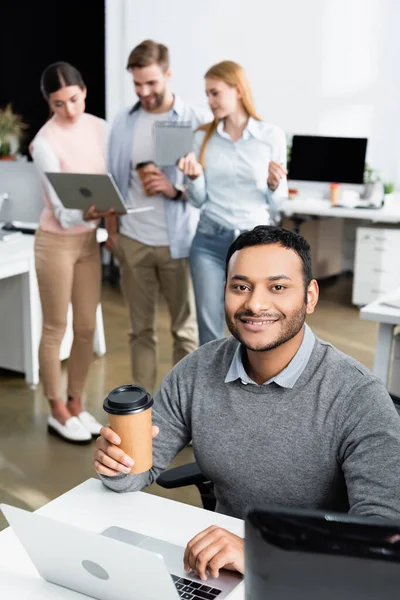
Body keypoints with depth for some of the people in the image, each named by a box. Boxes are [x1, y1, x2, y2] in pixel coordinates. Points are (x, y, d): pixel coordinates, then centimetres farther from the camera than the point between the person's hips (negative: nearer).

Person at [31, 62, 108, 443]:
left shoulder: (100, 128, 0)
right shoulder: (46, 143, -17)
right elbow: (61, 209, -22)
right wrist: (86, 214, -41)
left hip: (89, 241, 6)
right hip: (56, 242, -6)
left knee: (87, 328, 11)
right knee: (55, 329, 5)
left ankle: (76, 404, 28)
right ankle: (58, 412, 20)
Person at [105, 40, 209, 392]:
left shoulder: (196, 122, -5)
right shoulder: (123, 123, 5)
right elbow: (113, 181, 10)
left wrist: (175, 189, -22)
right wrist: (112, 231, 5)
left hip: (179, 241, -3)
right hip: (133, 241, 3)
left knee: (185, 329, 7)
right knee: (141, 329, 11)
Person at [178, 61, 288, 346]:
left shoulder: (272, 135, -2)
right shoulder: (203, 137, 4)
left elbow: (276, 202, 3)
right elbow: (199, 200, 3)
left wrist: (275, 185, -18)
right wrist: (194, 176, -15)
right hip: (209, 242, 2)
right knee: (210, 330, 3)